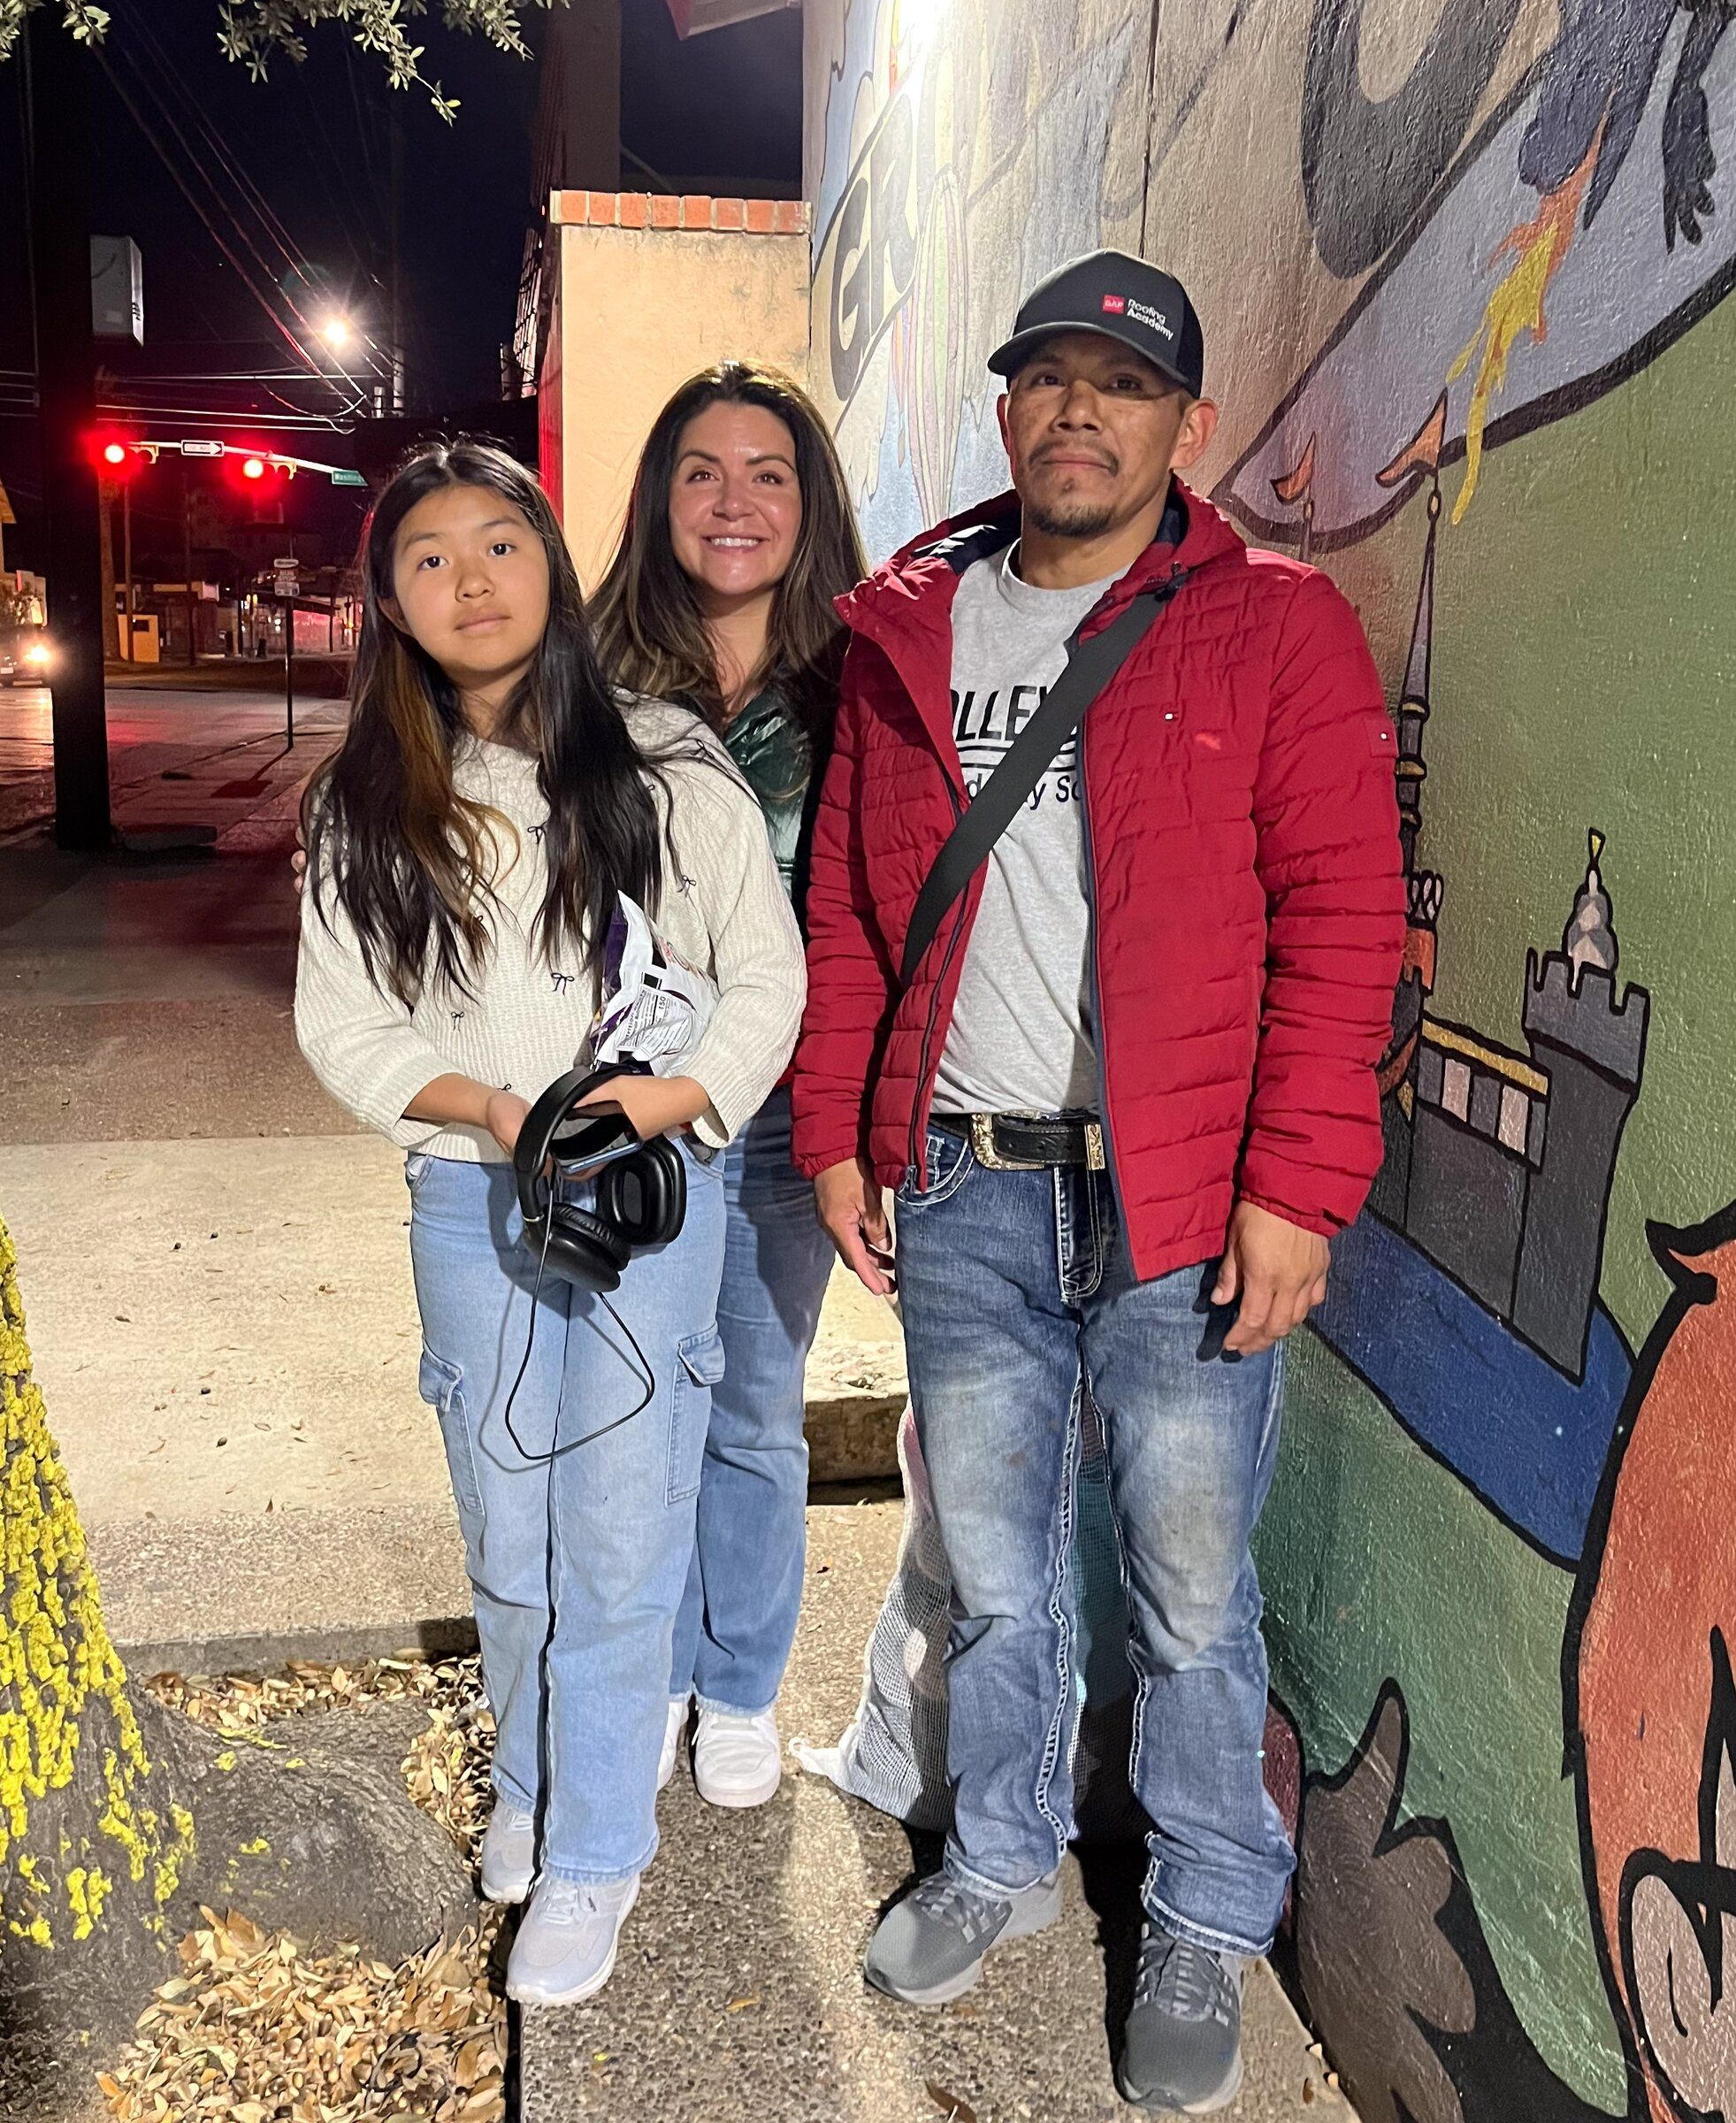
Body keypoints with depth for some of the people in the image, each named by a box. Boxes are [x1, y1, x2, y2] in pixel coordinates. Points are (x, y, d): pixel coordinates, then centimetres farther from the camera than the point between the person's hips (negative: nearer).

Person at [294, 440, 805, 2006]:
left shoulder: (668, 770, -5)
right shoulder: (368, 806, 3)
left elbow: (767, 978, -2)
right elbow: (340, 1017, 3)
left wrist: (671, 1096, -18)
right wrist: (485, 1104, -13)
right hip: (468, 1194, 3)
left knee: (619, 1548, 3)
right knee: (508, 1541, 16)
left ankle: (595, 1854, 22)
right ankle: (532, 1780, 41)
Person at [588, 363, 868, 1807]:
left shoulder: (849, 688, -3)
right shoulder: (601, 680, 0)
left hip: (779, 1113, -1)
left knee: (757, 1417, 13)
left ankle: (743, 1688, 36)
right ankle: (651, 1673, 37)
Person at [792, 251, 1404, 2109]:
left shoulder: (1275, 630, -2)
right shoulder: (905, 629, 10)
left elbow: (1341, 922, -8)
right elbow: (847, 904, 12)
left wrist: (1295, 1185, -14)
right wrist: (836, 1133, 7)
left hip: (1181, 1207, -3)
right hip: (960, 1192, 4)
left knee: (1190, 1591, 9)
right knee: (990, 1567, 18)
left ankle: (1205, 1926, 33)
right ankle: (1000, 1859, 42)